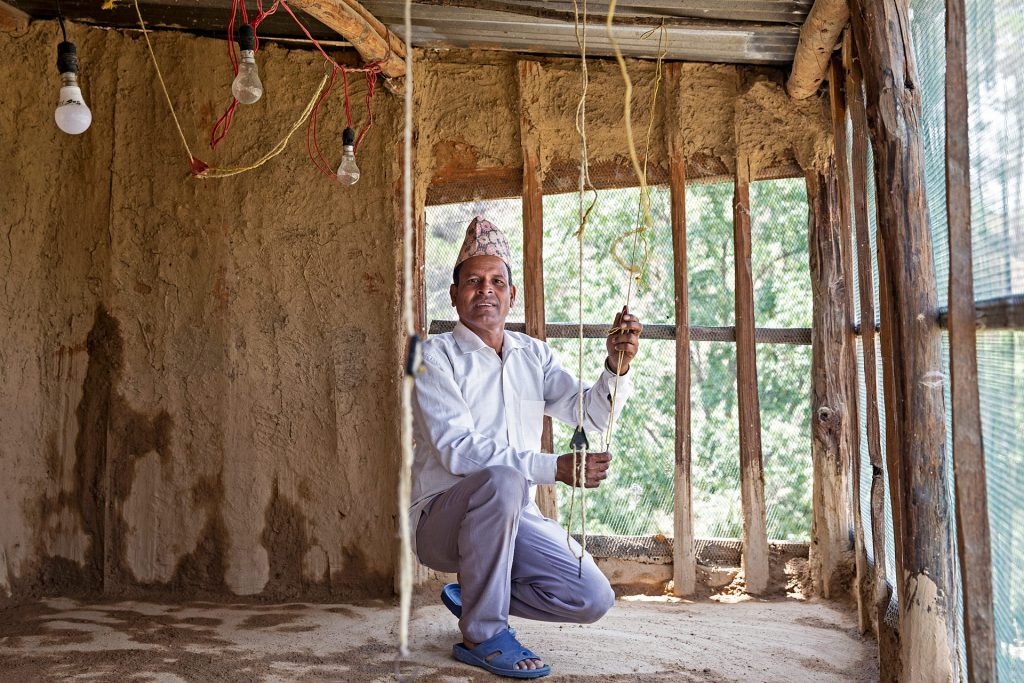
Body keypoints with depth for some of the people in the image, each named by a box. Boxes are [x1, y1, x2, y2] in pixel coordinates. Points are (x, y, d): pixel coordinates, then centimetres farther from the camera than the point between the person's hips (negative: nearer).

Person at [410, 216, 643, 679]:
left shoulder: (533, 355, 7)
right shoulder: (436, 356, -9)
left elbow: (590, 417, -4)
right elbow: (457, 450, -22)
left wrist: (616, 365, -23)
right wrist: (554, 468, -29)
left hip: (515, 518, 5)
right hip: (443, 518, -5)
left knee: (593, 600, -10)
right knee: (501, 479, -36)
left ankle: (471, 596, 12)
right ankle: (483, 634, -18)